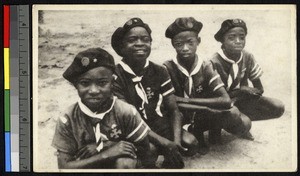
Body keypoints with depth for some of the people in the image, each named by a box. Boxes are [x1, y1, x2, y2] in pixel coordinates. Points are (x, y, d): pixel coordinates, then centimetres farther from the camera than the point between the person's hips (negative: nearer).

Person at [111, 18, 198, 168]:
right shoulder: (116, 77, -12)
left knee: (189, 142, -18)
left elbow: (173, 110, 3)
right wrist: (164, 142, -24)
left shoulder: (159, 72, 4)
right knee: (150, 148, -34)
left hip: (162, 126, 5)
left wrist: (176, 141, -17)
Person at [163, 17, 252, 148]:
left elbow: (226, 101, -21)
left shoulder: (206, 67, -11)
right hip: (181, 119, -1)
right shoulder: (168, 68, -15)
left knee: (244, 125, -20)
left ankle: (214, 131, 7)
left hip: (203, 117, 1)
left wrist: (187, 100, -27)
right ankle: (194, 134, 0)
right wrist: (210, 107, -26)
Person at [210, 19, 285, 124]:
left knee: (278, 107, -14)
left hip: (242, 100, 6)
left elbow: (259, 89, 2)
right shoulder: (215, 62, -19)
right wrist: (241, 90, -19)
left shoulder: (247, 57, -4)